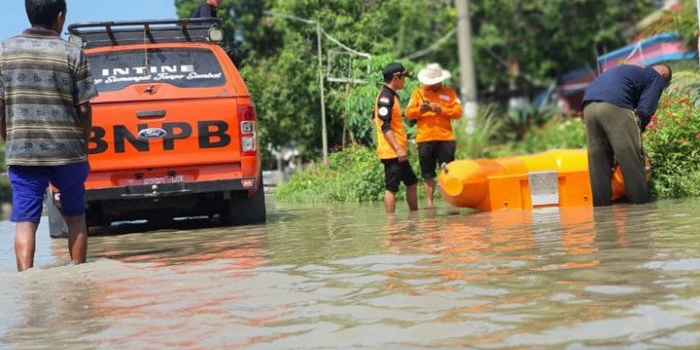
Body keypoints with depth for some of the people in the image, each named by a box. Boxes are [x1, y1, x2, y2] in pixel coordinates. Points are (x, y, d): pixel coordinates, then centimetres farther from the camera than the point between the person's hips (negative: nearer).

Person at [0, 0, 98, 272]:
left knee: (25, 221, 1)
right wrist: (83, 146, 10)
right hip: (67, 150, 0)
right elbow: (84, 109, -3)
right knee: (75, 218, 16)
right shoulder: (72, 54, -3)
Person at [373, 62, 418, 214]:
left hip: (397, 152, 11)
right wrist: (398, 149, -25)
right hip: (392, 152, -11)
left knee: (412, 182, 18)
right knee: (391, 188, -6)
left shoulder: (390, 96, 17)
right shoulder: (385, 97, -15)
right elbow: (385, 127, -22)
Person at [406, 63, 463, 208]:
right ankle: (429, 203, 9)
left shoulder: (449, 93, 8)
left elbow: (458, 111, -2)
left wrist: (441, 110, -14)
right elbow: (409, 113, 2)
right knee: (427, 174, 5)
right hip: (424, 139, 1)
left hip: (445, 139, 0)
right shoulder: (417, 93, 9)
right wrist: (420, 109, -17)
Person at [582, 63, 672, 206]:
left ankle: (602, 206, 10)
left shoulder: (629, 71, 39)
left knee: (598, 164, 10)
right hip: (614, 106, -7)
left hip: (589, 106, 7)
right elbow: (645, 110, 2)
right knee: (632, 161, -1)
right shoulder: (657, 77, 18)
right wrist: (634, 135, 11)